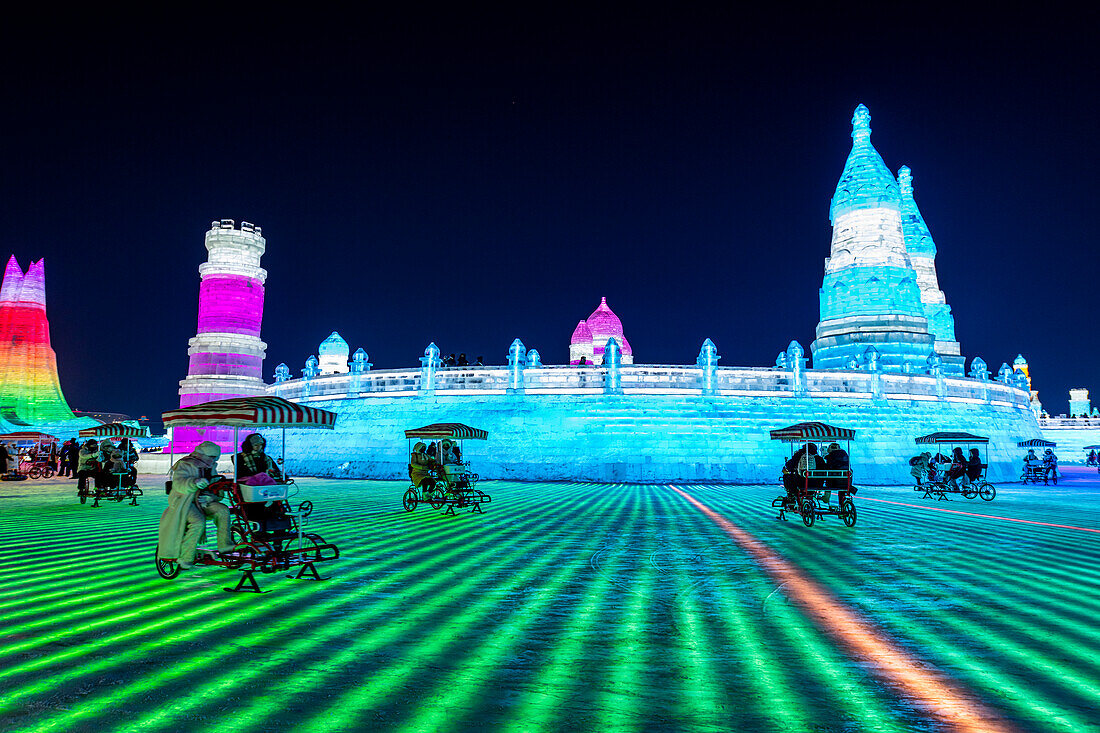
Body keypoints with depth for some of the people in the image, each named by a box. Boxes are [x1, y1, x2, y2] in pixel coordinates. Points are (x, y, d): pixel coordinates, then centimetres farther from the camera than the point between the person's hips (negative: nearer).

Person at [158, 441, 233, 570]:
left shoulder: (210, 468, 15)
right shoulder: (184, 466, -7)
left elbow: (216, 486, 15)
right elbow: (178, 484, -23)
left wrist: (212, 496, -9)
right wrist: (194, 482, -42)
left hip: (203, 502, 7)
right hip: (184, 503, -6)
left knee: (223, 510, -19)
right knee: (198, 522, -32)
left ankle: (224, 544, -15)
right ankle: (185, 558, -25)